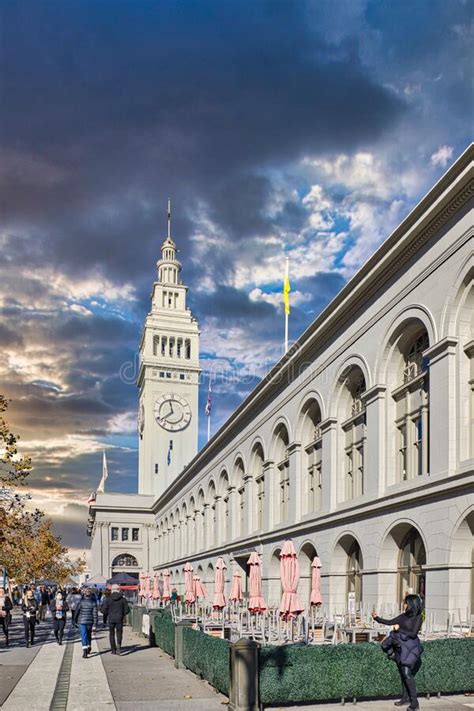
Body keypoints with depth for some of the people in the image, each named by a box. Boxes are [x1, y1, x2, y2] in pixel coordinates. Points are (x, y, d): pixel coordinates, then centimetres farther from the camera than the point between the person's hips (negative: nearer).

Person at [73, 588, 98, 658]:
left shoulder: (81, 602, -9)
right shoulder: (93, 603, -5)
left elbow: (76, 612, -2)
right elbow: (95, 614, -5)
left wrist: (75, 620, 12)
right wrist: (95, 624, -1)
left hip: (82, 621, -2)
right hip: (90, 621, 2)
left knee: (84, 636, -5)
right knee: (89, 634, 22)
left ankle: (85, 651, -17)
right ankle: (88, 648, 35)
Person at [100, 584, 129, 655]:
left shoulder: (108, 599, -5)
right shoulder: (123, 599, -3)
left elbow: (104, 609, -6)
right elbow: (126, 610, -2)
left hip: (111, 619, 0)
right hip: (119, 619, 0)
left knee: (112, 634, 12)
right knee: (119, 632, 7)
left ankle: (113, 650, 13)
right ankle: (118, 646, -17)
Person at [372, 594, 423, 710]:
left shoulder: (418, 618, -9)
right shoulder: (404, 616, 9)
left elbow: (413, 634, -16)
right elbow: (390, 622, 15)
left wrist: (399, 628, -16)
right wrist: (377, 618, 8)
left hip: (409, 647, -7)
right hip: (400, 647, 7)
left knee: (407, 673, -11)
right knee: (403, 673, 10)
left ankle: (414, 703, -6)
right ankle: (405, 699, 20)